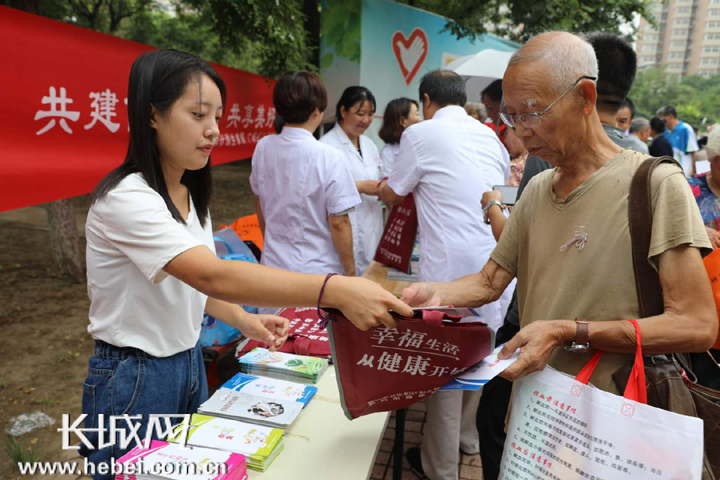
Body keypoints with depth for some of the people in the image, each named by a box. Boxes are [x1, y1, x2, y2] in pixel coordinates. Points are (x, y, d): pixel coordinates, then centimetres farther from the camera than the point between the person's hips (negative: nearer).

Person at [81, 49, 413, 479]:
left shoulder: (191, 194, 3)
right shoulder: (125, 198, -25)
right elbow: (213, 276, -38)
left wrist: (246, 322, -4)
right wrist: (334, 290, -47)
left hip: (189, 364, 8)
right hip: (134, 382, -7)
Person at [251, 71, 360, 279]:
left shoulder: (263, 148, -3)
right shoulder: (329, 158, -19)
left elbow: (261, 207, 9)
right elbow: (339, 224, -16)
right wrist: (350, 271, -3)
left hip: (273, 263, 5)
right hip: (317, 270, -5)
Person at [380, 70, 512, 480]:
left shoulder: (421, 134, -4)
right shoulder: (490, 135, 13)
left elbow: (392, 196, 5)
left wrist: (382, 186, 28)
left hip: (452, 268, -6)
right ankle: (469, 436, 40)